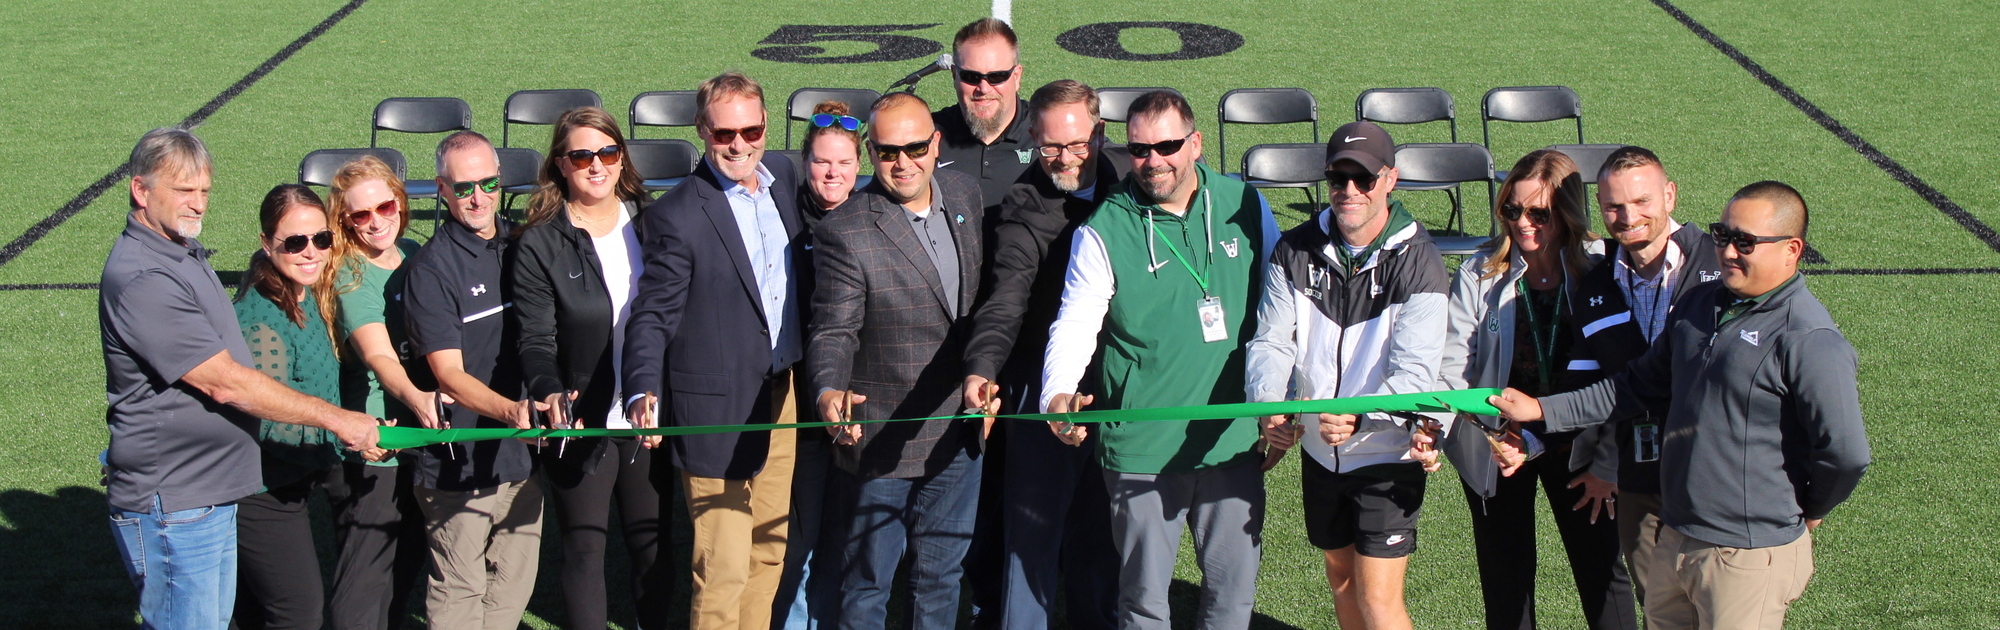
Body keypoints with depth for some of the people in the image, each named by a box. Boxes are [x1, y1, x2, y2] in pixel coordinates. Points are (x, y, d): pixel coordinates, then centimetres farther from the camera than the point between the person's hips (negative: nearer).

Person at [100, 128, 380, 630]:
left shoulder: (186, 253, 13)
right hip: (170, 510, -10)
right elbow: (225, 383, -23)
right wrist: (336, 419, -20)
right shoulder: (140, 280, -21)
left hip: (214, 494, 10)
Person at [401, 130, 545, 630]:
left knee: (514, 584, 13)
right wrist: (510, 410, -34)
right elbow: (449, 374, -19)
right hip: (461, 459, -6)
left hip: (524, 451, 6)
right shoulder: (431, 268, -13)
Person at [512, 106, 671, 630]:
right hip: (583, 424, -3)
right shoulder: (539, 245, -7)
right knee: (585, 547, 8)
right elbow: (536, 342, -11)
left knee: (652, 541, 13)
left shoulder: (648, 224, 3)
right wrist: (550, 392, -30)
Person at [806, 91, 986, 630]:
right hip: (882, 444, -5)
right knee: (867, 585, 8)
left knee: (941, 578, 18)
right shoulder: (843, 232, -16)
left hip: (957, 440, 5)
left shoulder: (965, 195, 2)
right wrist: (829, 390, -38)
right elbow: (834, 330, -18)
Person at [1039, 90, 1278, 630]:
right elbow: (1074, 325, -15)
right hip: (1142, 449, -3)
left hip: (1234, 441, 3)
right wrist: (1059, 393, -35)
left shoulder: (1246, 207, 2)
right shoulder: (1104, 231, -8)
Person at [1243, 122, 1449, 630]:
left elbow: (1414, 370, -22)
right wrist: (1269, 406, -27)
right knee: (1342, 578, 20)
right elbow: (1271, 340, -6)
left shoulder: (1417, 261, -15)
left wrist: (1358, 417, -40)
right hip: (1320, 453, 5)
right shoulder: (1295, 251, -2)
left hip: (1387, 455, -5)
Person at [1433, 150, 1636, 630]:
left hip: (1577, 447, 0)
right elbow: (1452, 368, -10)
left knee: (1602, 572, 7)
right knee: (1505, 579, 11)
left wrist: (1607, 464, -7)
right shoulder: (1478, 275, -9)